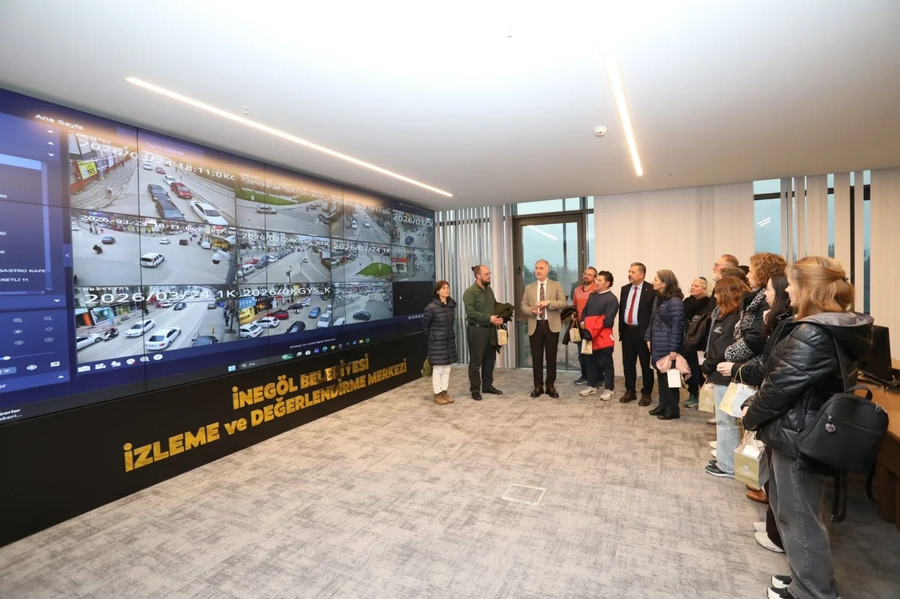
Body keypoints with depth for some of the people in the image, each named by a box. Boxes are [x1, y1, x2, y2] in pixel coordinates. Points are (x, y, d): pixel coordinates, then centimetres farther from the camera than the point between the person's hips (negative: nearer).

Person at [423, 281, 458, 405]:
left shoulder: (451, 305, 2)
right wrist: (431, 339, 5)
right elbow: (425, 325, -4)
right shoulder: (431, 307, -15)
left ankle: (444, 392, 24)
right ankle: (437, 394, 14)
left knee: (447, 368, 12)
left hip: (449, 341, 6)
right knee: (437, 369, 2)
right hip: (437, 342, -6)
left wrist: (450, 335, 14)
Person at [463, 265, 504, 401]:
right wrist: (489, 318, -22)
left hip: (490, 329, 8)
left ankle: (487, 386, 29)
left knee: (490, 360, 15)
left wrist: (499, 316, -4)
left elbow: (495, 306, 18)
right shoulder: (470, 292, -13)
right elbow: (471, 313, -21)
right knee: (476, 362, 2)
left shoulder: (489, 290, 12)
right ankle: (475, 390, 12)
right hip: (476, 330, -8)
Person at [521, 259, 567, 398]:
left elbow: (563, 303, -6)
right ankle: (538, 386, 16)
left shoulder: (556, 285, 4)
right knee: (536, 357, 5)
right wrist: (531, 310, -14)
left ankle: (551, 386, 18)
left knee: (551, 357, 5)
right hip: (535, 326, 2)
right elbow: (523, 306, 7)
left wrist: (548, 302, -20)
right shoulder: (529, 287, 10)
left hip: (551, 326, -1)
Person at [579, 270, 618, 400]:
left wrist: (592, 331, -15)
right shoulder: (592, 295, 13)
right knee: (591, 362, 16)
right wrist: (583, 324, 0)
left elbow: (607, 321, -17)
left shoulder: (612, 299, -12)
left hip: (603, 337, -7)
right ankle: (592, 386, 29)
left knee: (606, 364, 5)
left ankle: (609, 389, 17)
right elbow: (585, 311, 19)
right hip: (589, 335, 7)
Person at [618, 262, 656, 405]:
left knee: (646, 364, 6)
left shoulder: (651, 290, -9)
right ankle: (630, 391, 25)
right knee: (628, 363, 12)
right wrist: (620, 329, 10)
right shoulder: (625, 289, 10)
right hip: (627, 331, 6)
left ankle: (646, 394, 19)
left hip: (643, 332, -6)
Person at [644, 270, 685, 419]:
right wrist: (649, 338, 11)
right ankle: (663, 405, 27)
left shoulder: (675, 301, -17)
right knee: (661, 375, 15)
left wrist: (674, 349, -18)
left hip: (668, 347, -8)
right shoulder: (658, 298, 10)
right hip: (657, 345, 8)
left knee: (670, 377, 3)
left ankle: (673, 409, 16)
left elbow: (677, 326, -18)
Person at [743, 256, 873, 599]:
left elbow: (781, 384, -21)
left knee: (799, 518, 8)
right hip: (814, 434, 10)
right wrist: (756, 406, 5)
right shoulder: (843, 329, 7)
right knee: (795, 512, 23)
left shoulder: (812, 334, -24)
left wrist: (751, 415, -5)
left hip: (800, 437, -10)